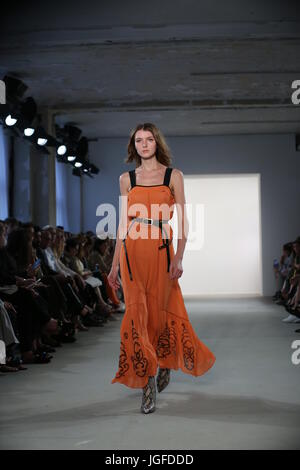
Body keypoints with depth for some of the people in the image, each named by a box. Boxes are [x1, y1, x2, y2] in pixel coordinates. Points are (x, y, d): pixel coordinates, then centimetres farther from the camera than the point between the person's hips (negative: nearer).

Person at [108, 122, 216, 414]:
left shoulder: (173, 176, 4)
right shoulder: (127, 179, 10)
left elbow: (183, 221, -1)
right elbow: (123, 223, 12)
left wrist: (178, 257, -11)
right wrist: (115, 264, 10)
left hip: (161, 249, -1)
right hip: (132, 250, 1)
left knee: (161, 311, 4)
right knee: (137, 313, -6)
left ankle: (165, 364, 33)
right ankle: (148, 385, -2)